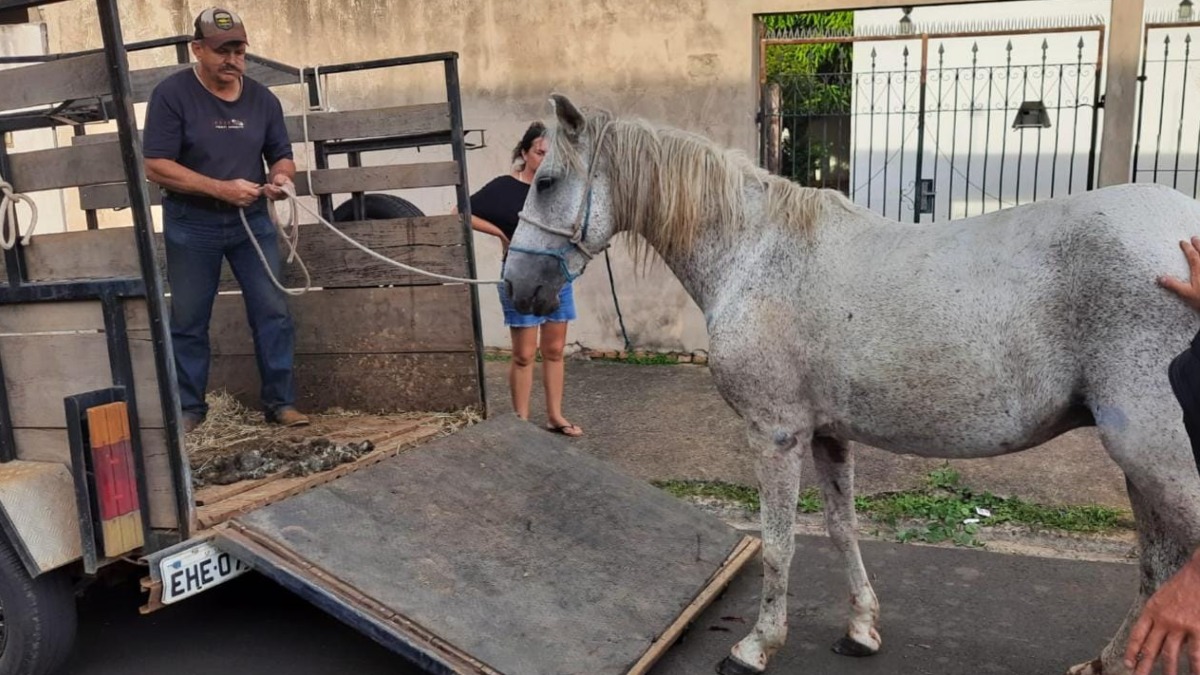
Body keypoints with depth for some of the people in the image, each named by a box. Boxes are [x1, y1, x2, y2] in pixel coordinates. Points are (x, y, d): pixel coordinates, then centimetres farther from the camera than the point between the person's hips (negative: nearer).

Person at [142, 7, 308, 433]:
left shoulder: (262, 99, 3)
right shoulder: (172, 94, -9)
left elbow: (281, 155, 12)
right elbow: (156, 166, -14)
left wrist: (281, 177, -13)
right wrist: (220, 188, -23)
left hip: (252, 221, 3)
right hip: (191, 225, -3)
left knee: (273, 312, -1)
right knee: (188, 321, 7)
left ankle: (280, 402, 9)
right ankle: (188, 408, 19)